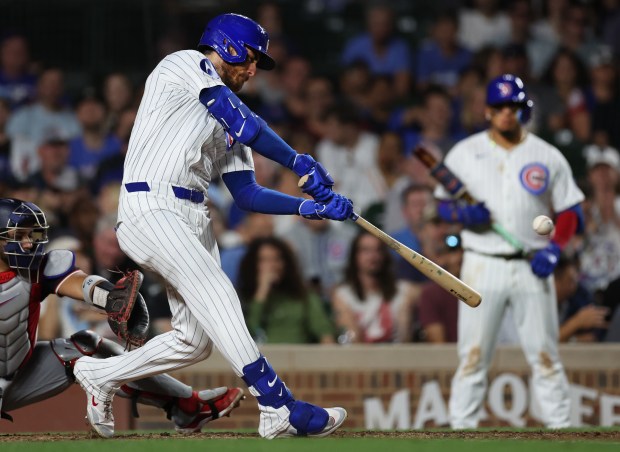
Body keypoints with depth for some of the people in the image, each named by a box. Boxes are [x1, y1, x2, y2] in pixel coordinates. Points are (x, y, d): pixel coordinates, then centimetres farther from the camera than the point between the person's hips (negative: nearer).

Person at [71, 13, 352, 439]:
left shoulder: (228, 122, 25)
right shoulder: (188, 63, 2)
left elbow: (248, 194, 18)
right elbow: (244, 124, -9)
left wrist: (312, 207, 7)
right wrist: (299, 163, -3)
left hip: (194, 219, 9)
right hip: (151, 209, -9)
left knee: (196, 340, 3)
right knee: (217, 293, -24)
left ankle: (100, 375, 22)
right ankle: (279, 408, -35)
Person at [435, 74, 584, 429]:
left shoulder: (548, 157, 6)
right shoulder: (464, 153, 7)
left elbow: (570, 212, 8)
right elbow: (443, 203, 11)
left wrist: (554, 248, -9)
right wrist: (463, 213, -12)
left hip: (533, 268, 0)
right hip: (482, 264, 0)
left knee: (545, 354, 0)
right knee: (472, 354, -3)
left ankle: (561, 426, 3)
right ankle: (461, 427, 1)